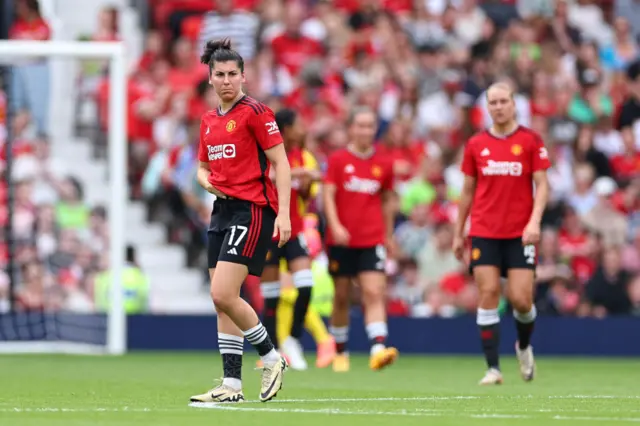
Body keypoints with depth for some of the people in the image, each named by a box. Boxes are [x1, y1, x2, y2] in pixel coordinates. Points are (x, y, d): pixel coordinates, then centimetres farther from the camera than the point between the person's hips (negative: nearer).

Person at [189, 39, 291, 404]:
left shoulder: (255, 112, -7)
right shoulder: (209, 121, 15)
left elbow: (281, 163, -10)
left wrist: (284, 213, -17)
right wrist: (206, 180, 2)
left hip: (252, 209, -8)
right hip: (223, 209, 8)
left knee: (224, 296, -17)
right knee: (221, 300, 4)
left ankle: (271, 357, 2)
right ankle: (232, 385, 7)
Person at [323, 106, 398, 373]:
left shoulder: (384, 165, 7)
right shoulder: (338, 160, 0)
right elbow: (328, 194, -6)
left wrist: (388, 235, 19)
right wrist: (335, 226, -20)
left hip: (372, 241, 1)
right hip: (341, 239, -1)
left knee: (374, 293, -14)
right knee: (341, 297, 7)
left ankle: (378, 350, -27)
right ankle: (340, 353, 21)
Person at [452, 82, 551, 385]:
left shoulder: (531, 141, 1)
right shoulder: (476, 144, 7)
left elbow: (541, 185, -2)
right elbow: (468, 191, 13)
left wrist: (534, 221, -16)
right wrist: (458, 233, 12)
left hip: (519, 234, -1)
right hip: (484, 232, 2)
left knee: (521, 299, -6)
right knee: (488, 295, -7)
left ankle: (524, 346, 26)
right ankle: (493, 368, -5)